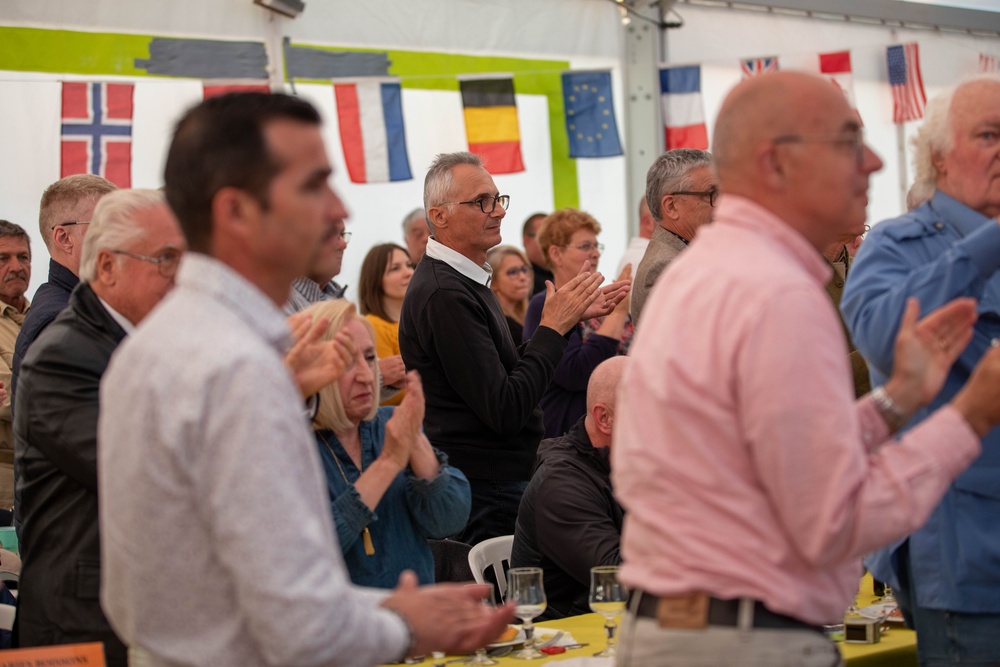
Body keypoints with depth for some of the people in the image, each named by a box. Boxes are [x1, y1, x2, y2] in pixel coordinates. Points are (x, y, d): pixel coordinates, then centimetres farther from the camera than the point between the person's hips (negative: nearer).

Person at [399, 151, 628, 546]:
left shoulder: (464, 282, 15)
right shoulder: (445, 295, -19)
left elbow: (511, 370, 19)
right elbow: (505, 411, -23)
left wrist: (572, 316, 13)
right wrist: (553, 327, -14)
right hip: (486, 495, -10)